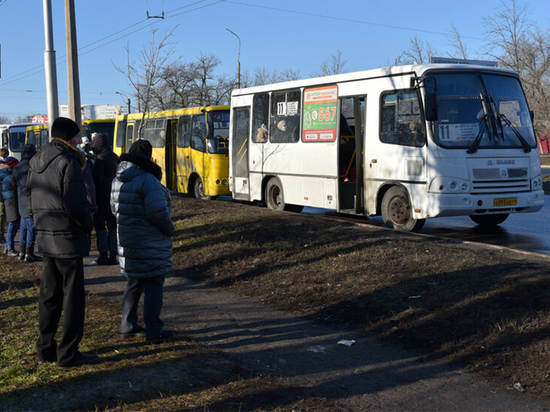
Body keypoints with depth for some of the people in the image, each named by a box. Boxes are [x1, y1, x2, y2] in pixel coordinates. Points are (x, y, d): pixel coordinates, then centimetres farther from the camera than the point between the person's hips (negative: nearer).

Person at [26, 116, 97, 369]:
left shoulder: (36, 161, 12)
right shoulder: (68, 162, -16)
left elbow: (29, 199, 16)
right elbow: (75, 203, -22)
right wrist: (88, 224, -6)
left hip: (45, 238, 9)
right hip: (68, 238, -8)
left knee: (49, 295, 17)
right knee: (73, 298, 0)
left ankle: (45, 348, 25)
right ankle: (68, 355, 6)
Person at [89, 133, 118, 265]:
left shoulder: (100, 158, -14)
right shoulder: (115, 157, 10)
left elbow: (97, 178, -18)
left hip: (101, 197, -7)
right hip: (114, 197, 7)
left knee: (100, 226, 1)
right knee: (112, 225, 10)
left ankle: (103, 255, 1)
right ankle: (113, 255, 12)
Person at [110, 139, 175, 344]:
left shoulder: (118, 179, 8)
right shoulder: (147, 179, -19)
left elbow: (115, 207, 16)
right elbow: (158, 212, -24)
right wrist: (169, 229, -9)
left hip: (127, 240, 8)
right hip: (149, 243, -8)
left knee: (134, 283, 20)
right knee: (153, 286, 0)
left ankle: (127, 326, 27)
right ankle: (153, 332, 5)